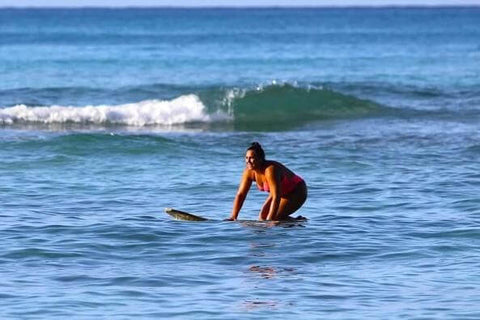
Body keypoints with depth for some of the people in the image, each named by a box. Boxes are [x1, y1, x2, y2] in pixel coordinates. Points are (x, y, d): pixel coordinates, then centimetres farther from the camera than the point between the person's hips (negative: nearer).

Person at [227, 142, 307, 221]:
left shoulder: (270, 170, -37)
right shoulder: (249, 172, -15)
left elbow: (276, 198, -40)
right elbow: (240, 194, -10)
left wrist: (269, 221, -45)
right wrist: (233, 217, -20)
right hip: (282, 194, 8)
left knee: (276, 217, -24)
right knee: (262, 216, -6)